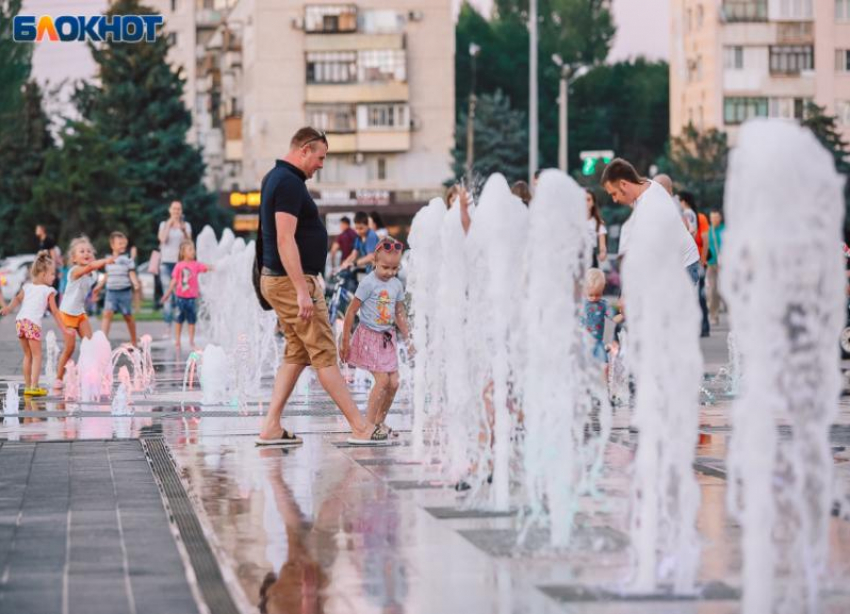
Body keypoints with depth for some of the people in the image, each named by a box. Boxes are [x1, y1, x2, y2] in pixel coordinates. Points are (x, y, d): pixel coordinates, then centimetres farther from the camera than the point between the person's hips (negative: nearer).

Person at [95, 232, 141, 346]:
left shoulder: (127, 259, -5)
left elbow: (132, 274, -7)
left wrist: (136, 284, -25)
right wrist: (100, 285, 25)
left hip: (125, 292, -3)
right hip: (111, 292, 3)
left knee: (128, 316, 9)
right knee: (107, 314, -12)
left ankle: (133, 341, 23)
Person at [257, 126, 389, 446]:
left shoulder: (275, 178, 16)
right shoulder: (289, 183, -17)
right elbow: (285, 241, -24)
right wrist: (302, 291, -26)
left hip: (279, 280, 11)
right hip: (291, 280, -11)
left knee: (296, 354, 13)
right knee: (324, 355, -7)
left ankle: (271, 428, 9)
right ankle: (361, 428, -4)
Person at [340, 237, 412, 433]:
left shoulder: (397, 285, 5)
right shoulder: (369, 283, -14)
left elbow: (399, 313, 15)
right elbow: (352, 311, -11)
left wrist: (408, 338, 13)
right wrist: (345, 340, -11)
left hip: (388, 337, 6)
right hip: (369, 336, -6)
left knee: (394, 382, 2)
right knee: (382, 379, -15)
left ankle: (380, 421, 16)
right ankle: (368, 423, -8)